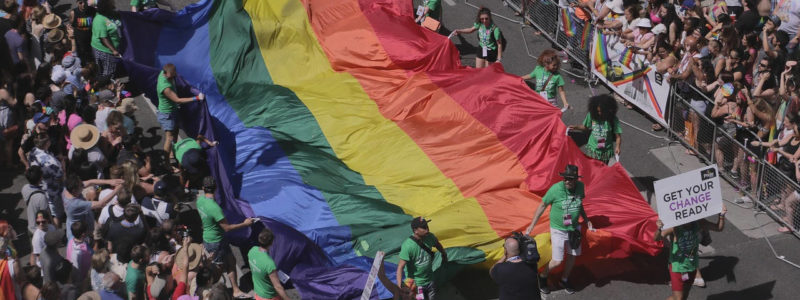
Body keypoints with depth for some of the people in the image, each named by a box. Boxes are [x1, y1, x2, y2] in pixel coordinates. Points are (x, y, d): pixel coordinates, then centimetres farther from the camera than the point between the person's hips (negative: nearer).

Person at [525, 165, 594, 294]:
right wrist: (532, 225, -9)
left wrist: (586, 220, 7)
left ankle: (564, 279, 42)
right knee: (557, 261, -3)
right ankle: (543, 276, 28)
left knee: (572, 255, 17)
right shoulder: (556, 189, -25)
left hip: (574, 228, 5)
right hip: (558, 230, -5)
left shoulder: (580, 186, -10)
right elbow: (542, 206, -12)